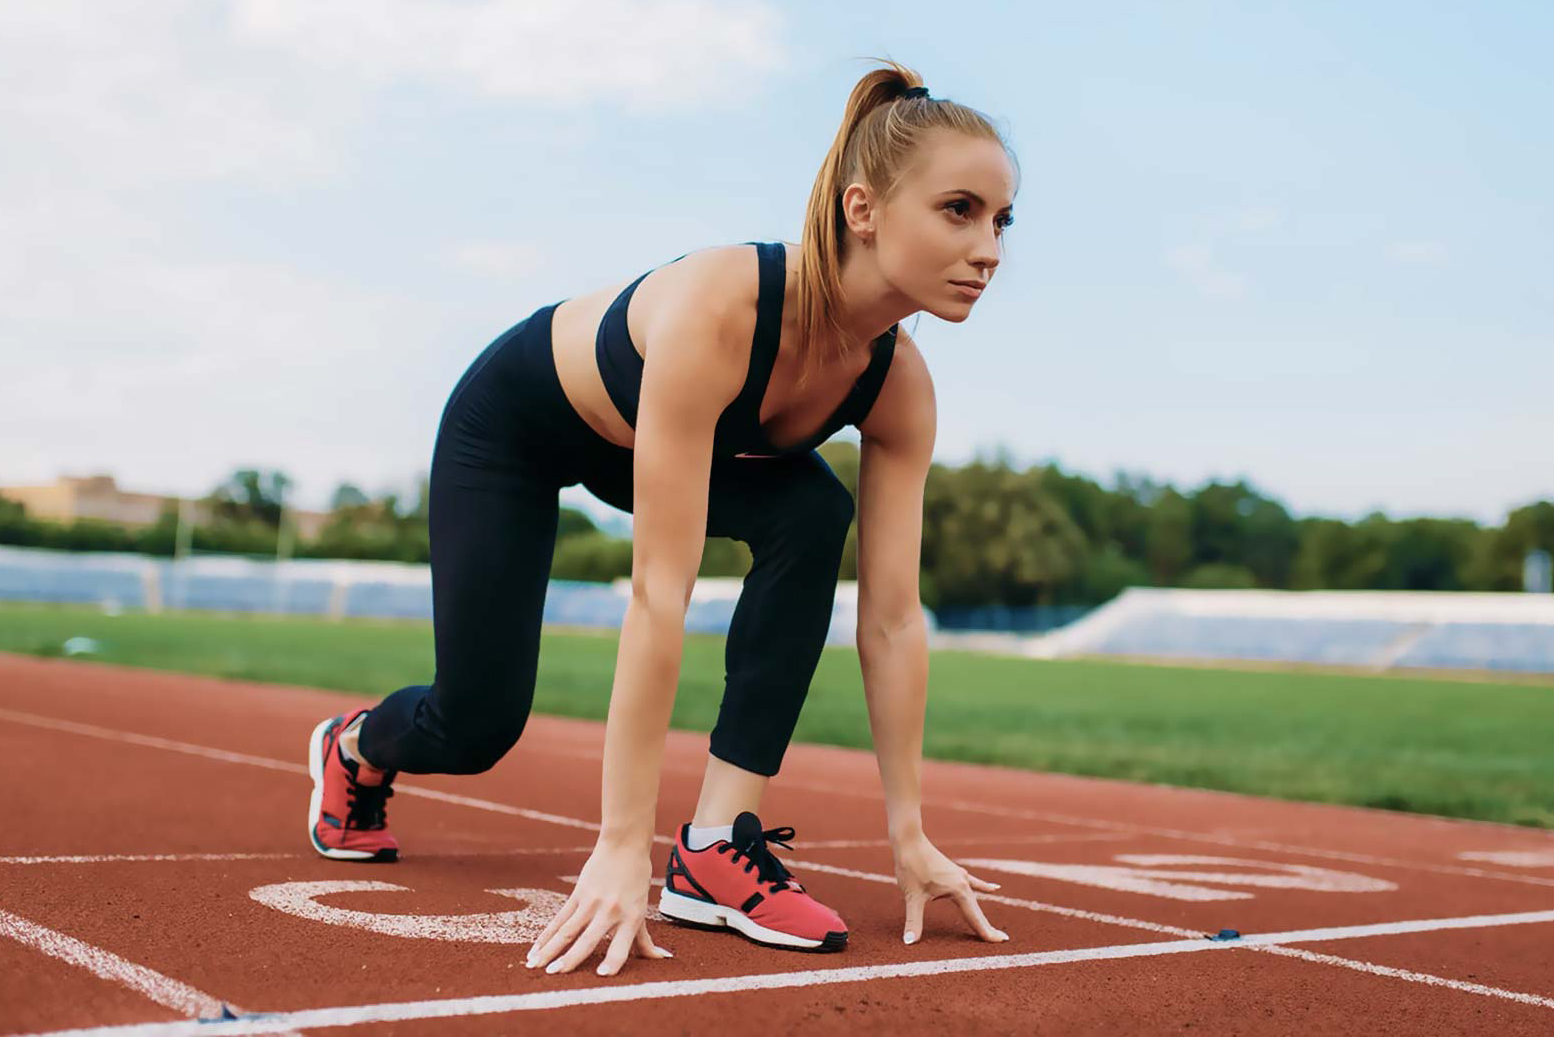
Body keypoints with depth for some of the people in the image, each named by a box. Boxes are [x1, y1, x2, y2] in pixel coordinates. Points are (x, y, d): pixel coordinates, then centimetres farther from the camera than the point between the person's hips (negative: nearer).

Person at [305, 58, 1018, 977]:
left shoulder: (900, 385, -25)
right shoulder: (716, 310, -44)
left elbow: (893, 618, -20)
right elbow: (659, 596, -45)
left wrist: (908, 832, -19)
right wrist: (621, 846, -44)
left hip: (647, 440, 5)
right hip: (513, 419, -5)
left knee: (814, 515, -24)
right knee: (480, 724, -2)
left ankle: (718, 843, -17)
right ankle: (353, 748, 38)